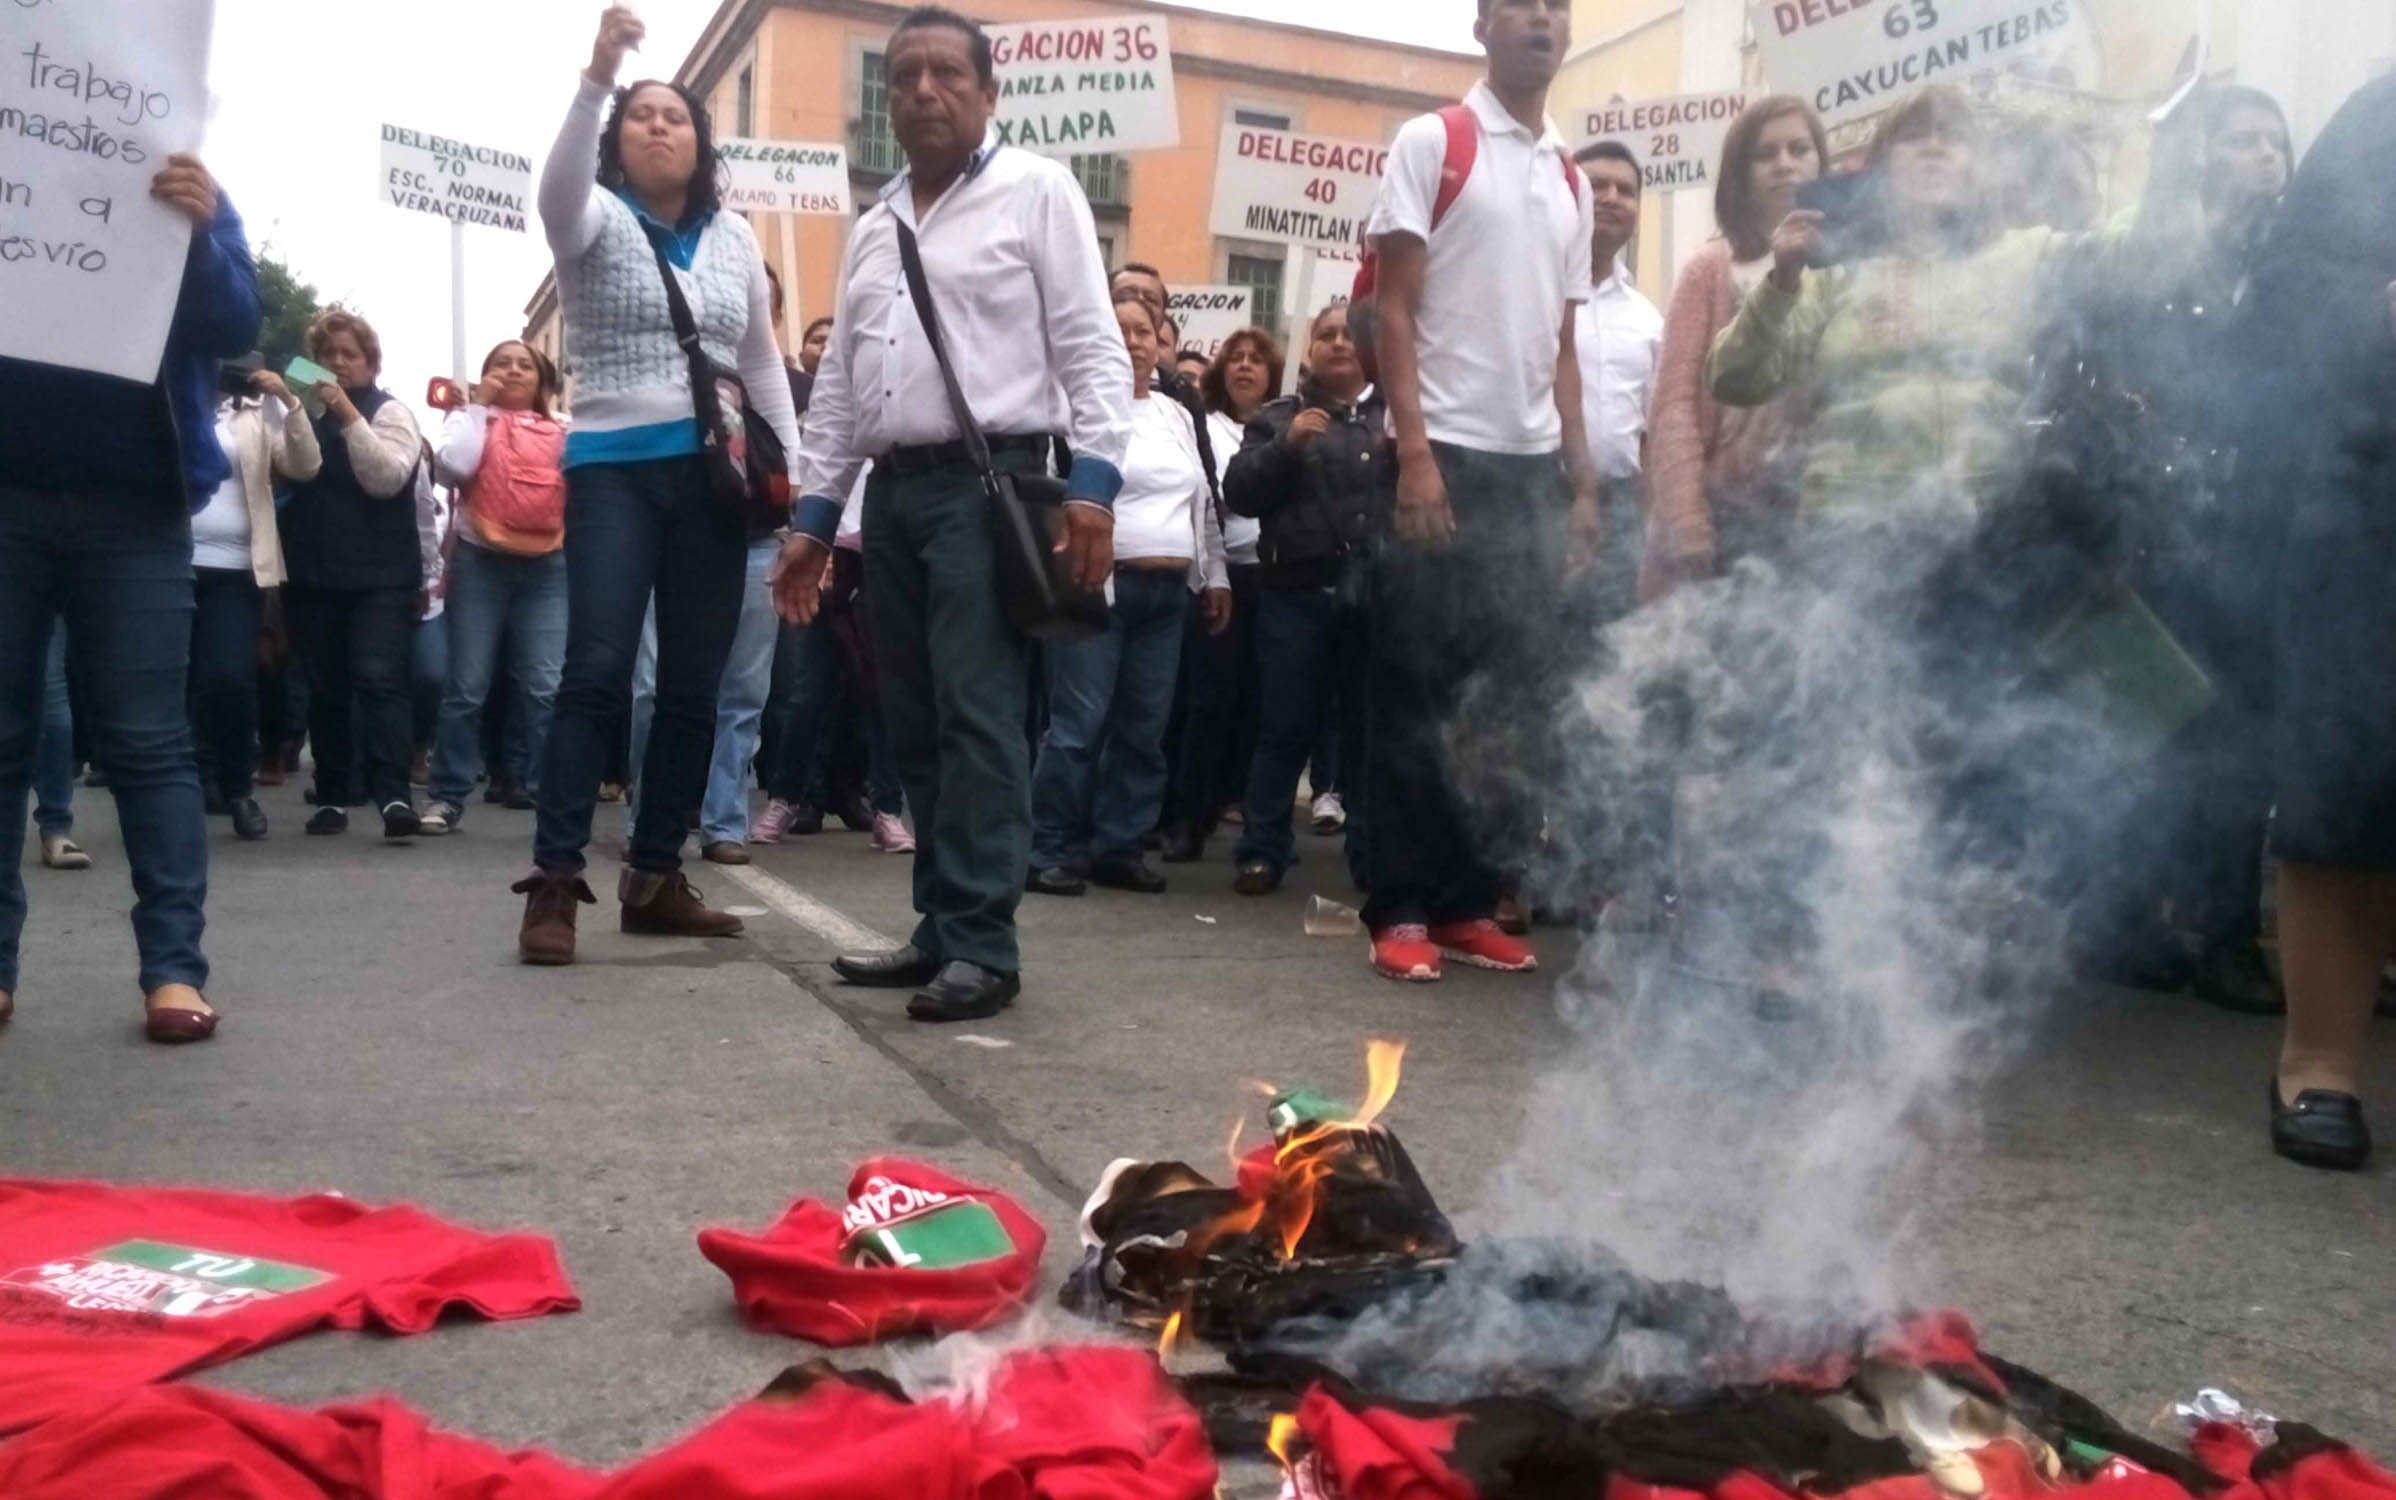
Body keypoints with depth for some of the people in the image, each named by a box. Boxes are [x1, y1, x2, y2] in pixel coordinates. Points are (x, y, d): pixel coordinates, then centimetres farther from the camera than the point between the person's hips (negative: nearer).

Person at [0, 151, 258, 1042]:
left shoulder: (189, 195, 7)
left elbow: (237, 328, -4)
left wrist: (199, 232, -23)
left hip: (133, 507, -2)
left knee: (146, 740, -3)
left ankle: (174, 967, -3)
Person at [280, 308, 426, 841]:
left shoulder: (388, 410, 2)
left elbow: (386, 477, -14)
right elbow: (284, 476, 13)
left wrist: (347, 415, -19)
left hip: (380, 574, -4)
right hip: (315, 574, 4)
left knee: (379, 678, -16)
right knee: (325, 688, 5)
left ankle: (392, 795, -24)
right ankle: (332, 797, 12)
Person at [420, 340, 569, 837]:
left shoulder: (561, 429, 15)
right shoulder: (470, 418, 12)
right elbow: (452, 466, -7)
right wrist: (478, 406, 0)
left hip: (546, 565, 1)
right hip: (479, 561, -1)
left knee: (546, 688, -4)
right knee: (467, 687, 0)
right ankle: (447, 797, 6)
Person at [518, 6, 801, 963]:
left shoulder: (734, 236, 14)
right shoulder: (596, 221, 4)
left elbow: (762, 363, 17)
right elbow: (557, 186, -21)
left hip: (712, 477, 4)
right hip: (614, 471, -4)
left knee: (693, 688, 4)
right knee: (596, 672, -14)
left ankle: (655, 878, 12)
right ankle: (555, 882, -10)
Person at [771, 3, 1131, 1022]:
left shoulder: (1035, 192, 2)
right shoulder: (873, 226, 21)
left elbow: (1091, 347, -5)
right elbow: (838, 385, 21)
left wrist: (1092, 481, -17)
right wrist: (813, 515, 15)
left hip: (986, 483, -7)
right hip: (892, 491, 7)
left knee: (977, 716, -12)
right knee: (916, 727, 7)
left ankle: (983, 945, -10)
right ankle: (941, 930, 13)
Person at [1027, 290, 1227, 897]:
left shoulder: (1177, 414, 19)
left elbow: (1203, 502, 23)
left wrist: (1214, 575, 18)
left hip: (1167, 591, 6)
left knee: (1143, 727, 7)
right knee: (1079, 722, -9)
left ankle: (1119, 847, 15)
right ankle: (1051, 850, -1)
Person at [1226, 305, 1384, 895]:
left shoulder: (1396, 413, 13)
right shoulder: (1278, 415, 12)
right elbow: (1238, 492, 1)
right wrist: (1286, 446, -12)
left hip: (1377, 595, 1)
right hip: (1297, 593, -1)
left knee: (1371, 730, 6)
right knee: (1285, 729, 1)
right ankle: (1263, 850, 8)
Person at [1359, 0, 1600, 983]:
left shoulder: (1570, 180, 17)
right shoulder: (1429, 143, 0)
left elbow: (1562, 346, 17)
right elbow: (1392, 311, -6)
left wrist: (1582, 481, 10)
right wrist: (1415, 455, -16)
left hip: (1534, 467, 6)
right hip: (1449, 454, -6)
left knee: (1516, 695, 5)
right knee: (1413, 690, -3)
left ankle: (1469, 901, 14)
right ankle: (1401, 908, 4)